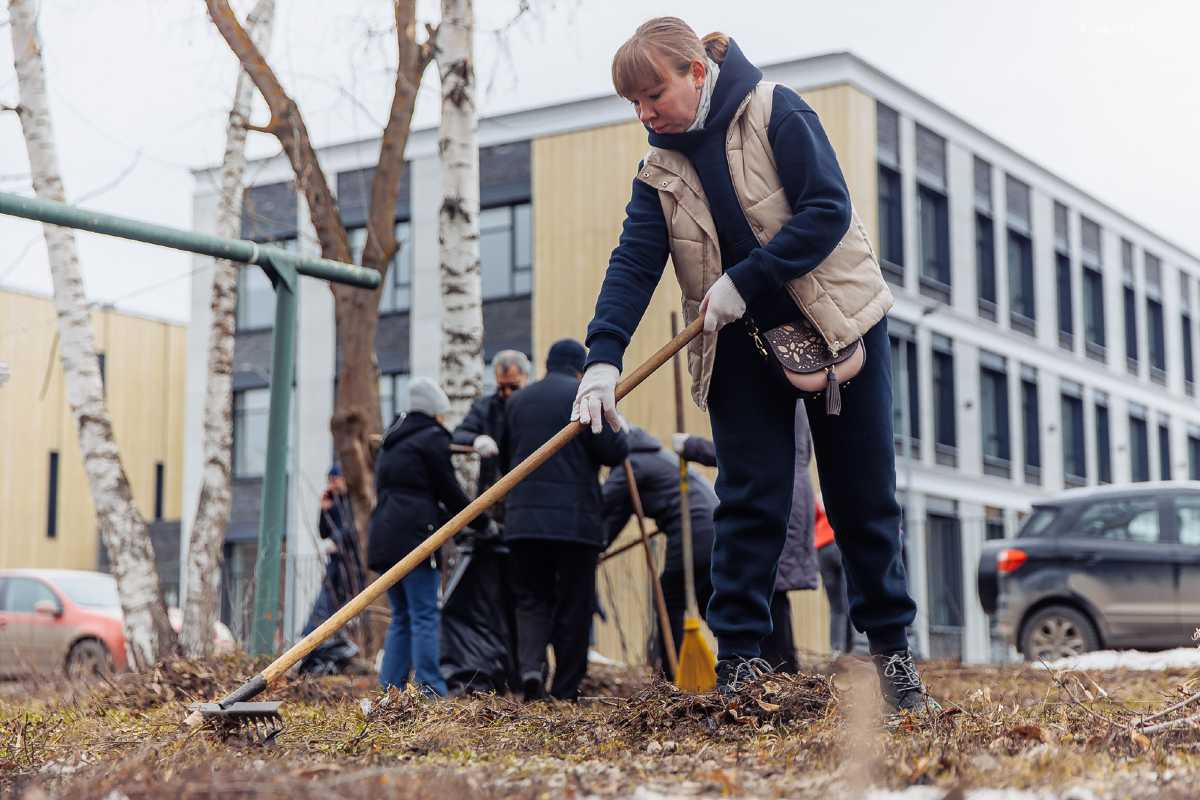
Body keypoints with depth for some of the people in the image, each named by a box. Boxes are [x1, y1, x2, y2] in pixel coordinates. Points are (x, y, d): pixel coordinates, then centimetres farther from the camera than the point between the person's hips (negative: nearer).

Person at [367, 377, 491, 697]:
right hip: (414, 535, -8)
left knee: (401, 617, 12)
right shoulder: (432, 437, -2)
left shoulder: (392, 440, 23)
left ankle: (389, 687, 8)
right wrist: (482, 523, 10)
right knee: (425, 616, -8)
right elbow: (449, 491, -2)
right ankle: (430, 691, -11)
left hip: (383, 535, 8)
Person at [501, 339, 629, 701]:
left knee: (531, 598, 11)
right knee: (573, 606, 6)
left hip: (523, 518, 3)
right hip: (575, 518, -3)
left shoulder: (517, 400, 12)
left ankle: (530, 665, -14)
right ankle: (565, 691, 10)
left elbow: (505, 457, 20)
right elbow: (614, 452, -9)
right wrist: (618, 429, 12)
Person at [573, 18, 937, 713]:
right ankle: (738, 658, 0)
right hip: (741, 347, 3)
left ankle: (893, 650, 15)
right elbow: (634, 262, -6)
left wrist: (744, 280, -21)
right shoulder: (662, 169, 3)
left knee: (864, 498, 4)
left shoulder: (777, 114, -10)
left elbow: (829, 211, -18)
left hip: (835, 324, -3)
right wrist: (604, 358, -20)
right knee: (750, 501, -3)